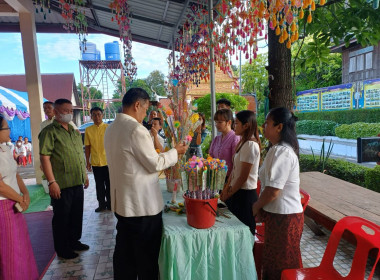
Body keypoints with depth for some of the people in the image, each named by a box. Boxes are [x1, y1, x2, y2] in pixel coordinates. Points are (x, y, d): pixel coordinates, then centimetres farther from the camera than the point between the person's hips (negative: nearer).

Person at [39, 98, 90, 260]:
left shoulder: (75, 132, 14)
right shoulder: (50, 132, -10)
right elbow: (44, 157, -16)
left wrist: (85, 174, 17)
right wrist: (52, 181, -21)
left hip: (78, 182, 7)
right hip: (61, 184, -7)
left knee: (77, 214, 18)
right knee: (61, 217, 7)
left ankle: (74, 241, 36)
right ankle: (62, 249, 23)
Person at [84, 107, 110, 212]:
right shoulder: (88, 130, 3)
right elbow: (87, 146, 6)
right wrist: (87, 161, 5)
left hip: (108, 161, -2)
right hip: (95, 162, 2)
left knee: (109, 183, 7)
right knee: (99, 184, 11)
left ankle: (109, 203, 22)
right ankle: (101, 204, 24)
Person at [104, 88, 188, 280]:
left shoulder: (111, 129, 7)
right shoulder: (136, 129, -20)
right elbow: (154, 164, -16)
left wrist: (157, 156, 19)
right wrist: (175, 152, -2)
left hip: (122, 202, 9)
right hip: (143, 204, -8)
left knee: (124, 252, 20)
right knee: (147, 255, 9)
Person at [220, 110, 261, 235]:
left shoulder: (251, 145, -18)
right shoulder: (243, 142, 11)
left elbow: (243, 177, -18)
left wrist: (228, 194, -8)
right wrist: (226, 189, 8)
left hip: (245, 193, -9)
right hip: (238, 192, 9)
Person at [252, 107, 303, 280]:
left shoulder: (283, 152, -22)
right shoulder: (277, 149, 11)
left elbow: (273, 191, -24)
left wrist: (255, 207, -8)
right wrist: (260, 207, 12)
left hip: (283, 218, -9)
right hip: (278, 214, 9)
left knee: (281, 266, 8)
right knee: (273, 261, 21)